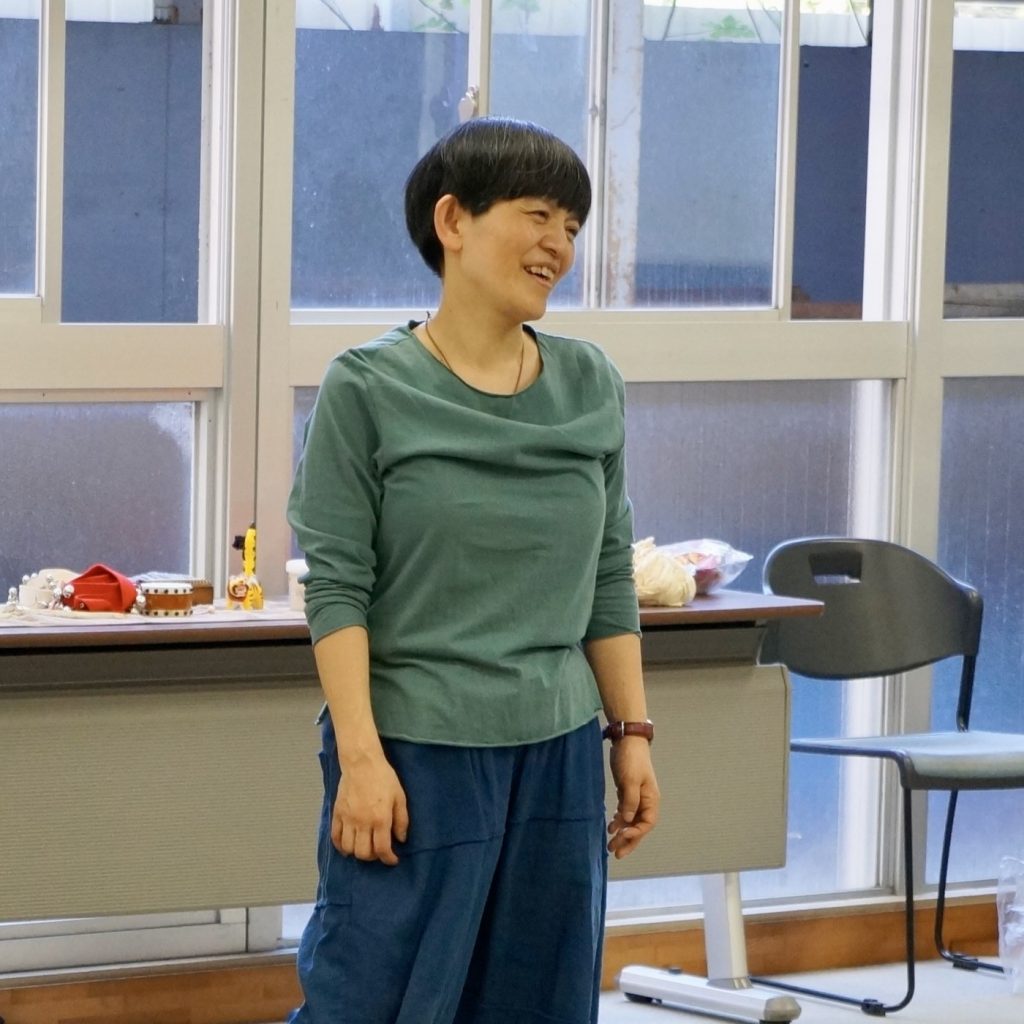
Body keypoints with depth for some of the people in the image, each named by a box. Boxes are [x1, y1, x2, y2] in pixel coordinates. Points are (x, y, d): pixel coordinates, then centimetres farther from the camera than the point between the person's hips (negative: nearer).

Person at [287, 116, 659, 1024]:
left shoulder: (591, 388, 7)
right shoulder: (367, 390, -6)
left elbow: (610, 579, 12)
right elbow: (336, 589, -8)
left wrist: (633, 733, 9)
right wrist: (359, 755, -15)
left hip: (558, 754, 5)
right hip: (415, 753, -5)